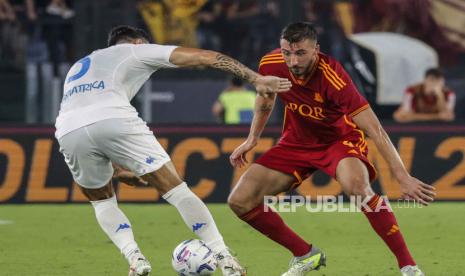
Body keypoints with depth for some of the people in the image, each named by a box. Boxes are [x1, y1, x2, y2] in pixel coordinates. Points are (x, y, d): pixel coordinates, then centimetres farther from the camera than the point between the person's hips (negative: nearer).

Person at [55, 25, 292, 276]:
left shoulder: (78, 67, 41)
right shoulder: (136, 51, 28)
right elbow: (204, 57, 22)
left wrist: (121, 166, 40)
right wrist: (257, 79, 20)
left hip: (68, 133, 4)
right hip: (114, 121, -4)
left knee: (101, 200, 29)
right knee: (175, 189, 7)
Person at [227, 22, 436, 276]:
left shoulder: (332, 77, -34)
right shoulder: (271, 66, -19)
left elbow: (375, 130, -34)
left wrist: (403, 177, -37)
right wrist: (253, 138, 13)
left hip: (341, 138, -5)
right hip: (297, 140, 6)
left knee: (357, 187, -38)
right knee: (240, 201, -6)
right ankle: (306, 255, 13)